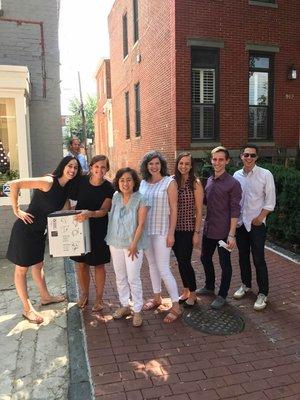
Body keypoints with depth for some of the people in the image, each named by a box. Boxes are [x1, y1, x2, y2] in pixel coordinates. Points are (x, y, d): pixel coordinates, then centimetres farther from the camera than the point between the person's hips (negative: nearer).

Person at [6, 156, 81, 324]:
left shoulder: (67, 189, 2)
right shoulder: (48, 182, -23)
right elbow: (14, 184, -26)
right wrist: (17, 211, -20)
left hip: (39, 231, 8)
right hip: (25, 229, -8)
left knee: (38, 265, 24)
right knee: (21, 269, 8)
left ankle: (45, 297, 40)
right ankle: (27, 308, 18)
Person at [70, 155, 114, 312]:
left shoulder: (108, 188, -11)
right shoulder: (81, 181, -6)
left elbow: (104, 211, -18)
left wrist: (90, 213, -37)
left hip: (98, 229, -2)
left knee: (99, 264, 7)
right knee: (80, 263, 8)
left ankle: (99, 298, 26)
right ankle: (84, 294, 32)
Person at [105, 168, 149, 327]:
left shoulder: (140, 200, -12)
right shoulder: (115, 197, 1)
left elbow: (141, 224, -13)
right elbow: (111, 219, 9)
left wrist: (134, 244, -16)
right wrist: (110, 240, 7)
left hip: (133, 244, -5)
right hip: (115, 243, 5)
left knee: (133, 279, 1)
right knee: (120, 277, 16)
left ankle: (137, 310, 17)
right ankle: (124, 305, 33)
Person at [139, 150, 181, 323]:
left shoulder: (169, 182, -8)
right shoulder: (143, 183, 6)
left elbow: (174, 209, -10)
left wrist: (171, 233, -13)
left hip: (162, 231, -6)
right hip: (146, 230, 6)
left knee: (163, 268, -6)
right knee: (152, 265, 17)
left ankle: (176, 306, 7)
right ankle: (157, 297, 34)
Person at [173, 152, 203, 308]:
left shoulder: (195, 183, -8)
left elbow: (199, 211, -7)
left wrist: (197, 233, -10)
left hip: (188, 229, -4)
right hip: (174, 228, 4)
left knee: (185, 261, 1)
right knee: (180, 260, 14)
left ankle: (192, 294, 21)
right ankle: (186, 290, 32)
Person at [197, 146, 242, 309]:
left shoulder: (232, 183, -13)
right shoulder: (209, 181, 7)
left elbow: (235, 210, -15)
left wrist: (231, 234, -19)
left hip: (223, 232, -7)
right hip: (208, 229, 7)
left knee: (225, 264, 8)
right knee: (205, 258, 20)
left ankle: (222, 295, 26)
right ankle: (209, 286, 42)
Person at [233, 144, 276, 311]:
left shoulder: (265, 175, -7)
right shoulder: (237, 175, 4)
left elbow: (270, 200, -7)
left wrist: (260, 217, -12)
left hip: (257, 224, -4)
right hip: (240, 222, 4)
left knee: (258, 259, -1)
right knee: (243, 256, 16)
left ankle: (263, 293, 13)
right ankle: (246, 284, 35)